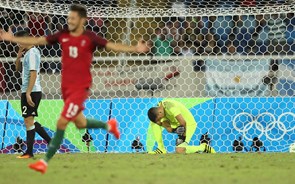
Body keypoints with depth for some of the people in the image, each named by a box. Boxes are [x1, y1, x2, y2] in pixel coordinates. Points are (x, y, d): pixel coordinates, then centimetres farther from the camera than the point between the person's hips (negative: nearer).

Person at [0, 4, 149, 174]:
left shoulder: (89, 38, -10)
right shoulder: (63, 36, 3)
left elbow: (112, 46, -16)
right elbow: (38, 40, 8)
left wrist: (135, 49, -29)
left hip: (80, 88, -6)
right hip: (66, 86, 6)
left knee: (62, 123, -12)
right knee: (80, 123, 19)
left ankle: (45, 161, -6)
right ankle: (108, 125, 46)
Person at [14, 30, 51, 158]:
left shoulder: (32, 53, -14)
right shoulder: (28, 52, 16)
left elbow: (33, 74, -20)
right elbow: (18, 69, 25)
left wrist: (28, 93, -23)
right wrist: (18, 57, 5)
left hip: (31, 92, -10)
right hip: (34, 91, 10)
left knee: (28, 120, -6)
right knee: (30, 121, 16)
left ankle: (29, 152, -4)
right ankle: (50, 142, 17)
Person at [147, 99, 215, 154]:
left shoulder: (171, 108, -32)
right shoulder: (159, 107, -6)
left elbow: (183, 123, -29)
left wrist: (184, 135, -15)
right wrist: (173, 130, -22)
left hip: (189, 124, -8)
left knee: (179, 150, -23)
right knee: (153, 123, -5)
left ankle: (203, 147, -1)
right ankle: (161, 149, 1)